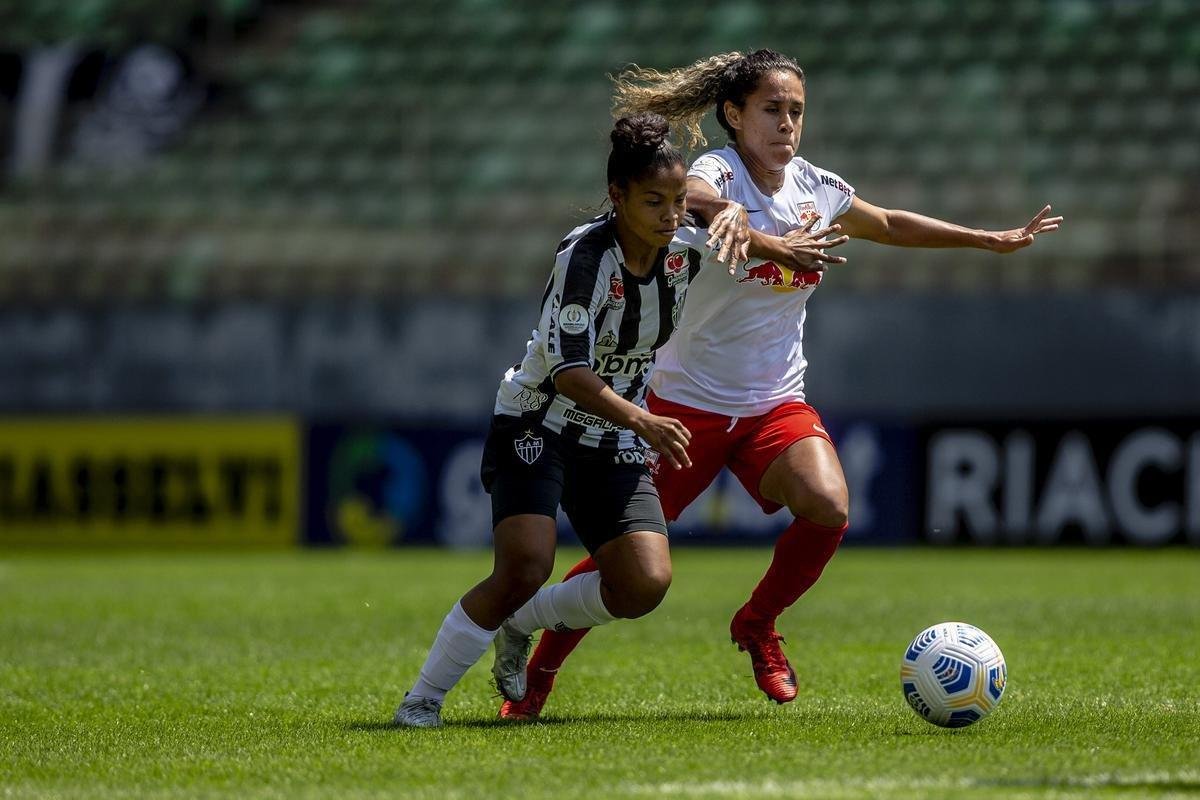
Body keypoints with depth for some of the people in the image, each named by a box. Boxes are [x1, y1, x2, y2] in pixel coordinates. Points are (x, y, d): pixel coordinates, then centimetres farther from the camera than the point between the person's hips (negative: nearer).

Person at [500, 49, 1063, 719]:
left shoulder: (815, 187, 5)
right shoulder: (717, 170, -13)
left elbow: (892, 225, 24)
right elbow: (696, 200, -39)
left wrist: (991, 240, 27)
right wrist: (731, 219, -60)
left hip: (777, 404, 4)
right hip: (688, 401, -4)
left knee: (829, 509, -23)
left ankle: (758, 625, 3)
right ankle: (536, 675, 14)